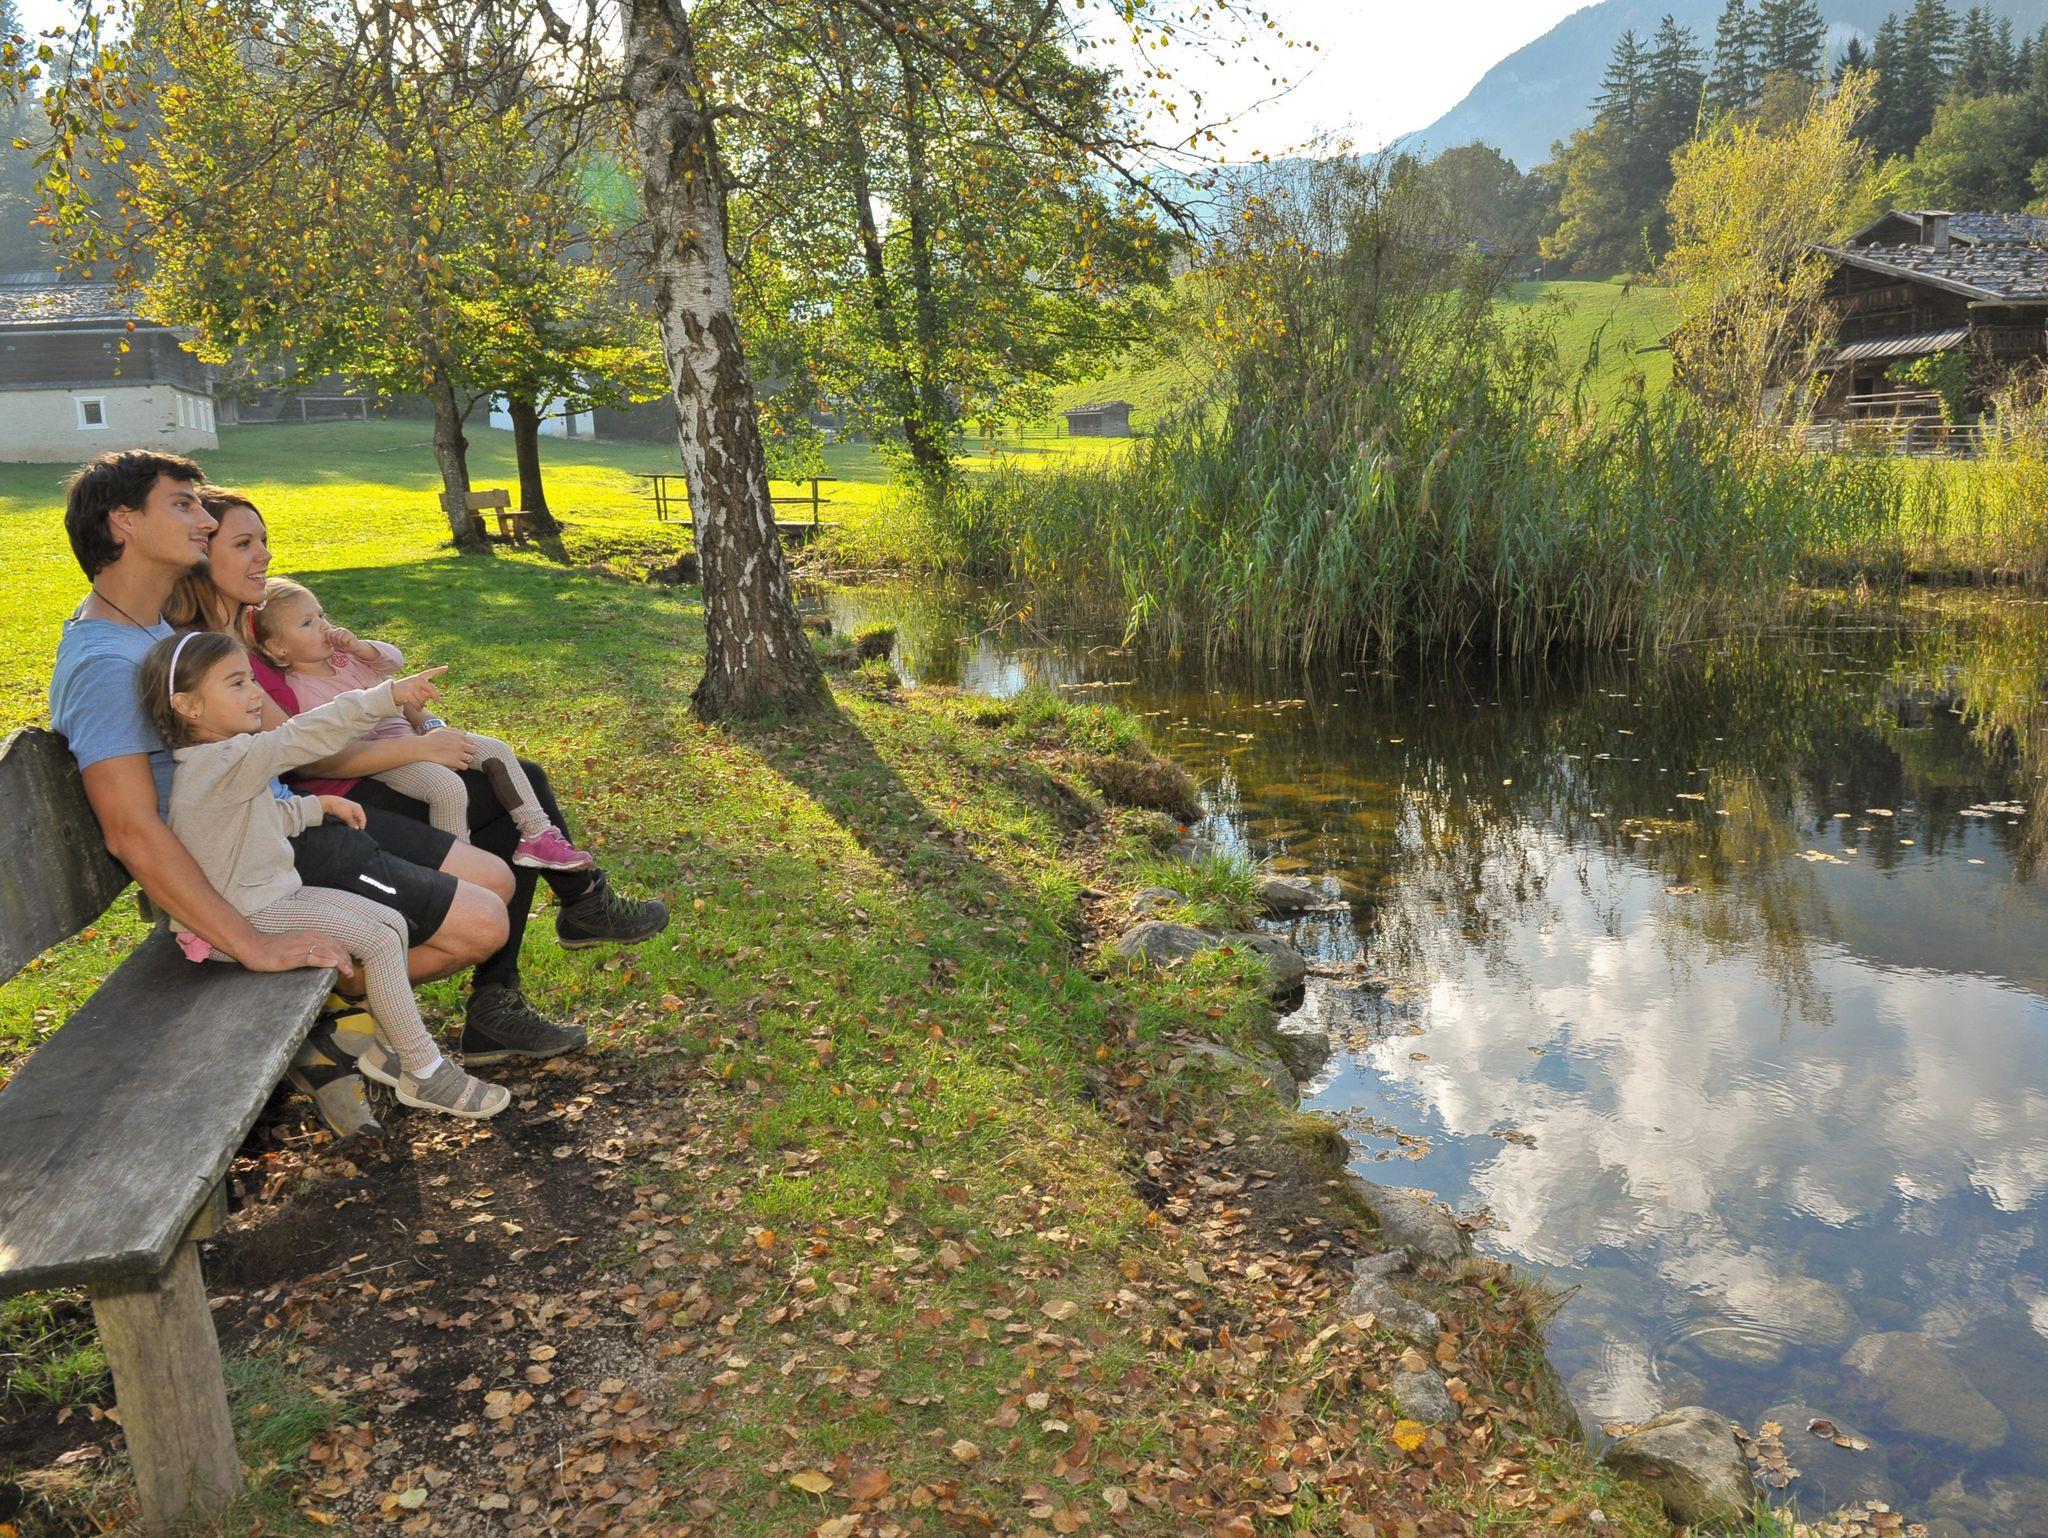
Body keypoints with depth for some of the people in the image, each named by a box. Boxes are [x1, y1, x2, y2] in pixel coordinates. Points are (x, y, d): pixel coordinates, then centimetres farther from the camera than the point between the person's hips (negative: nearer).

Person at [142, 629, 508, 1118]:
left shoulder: (224, 762, 8)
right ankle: (426, 1073, -8)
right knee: (378, 941, -17)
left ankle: (390, 1046, 15)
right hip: (250, 917, -10)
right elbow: (302, 737, -36)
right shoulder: (223, 765, -26)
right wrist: (388, 695, -40)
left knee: (392, 923, 5)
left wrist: (320, 805, 12)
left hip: (276, 892, 10)